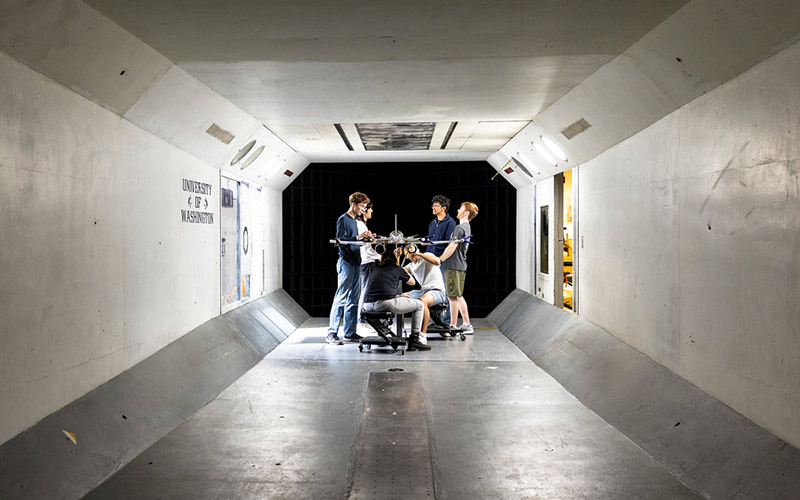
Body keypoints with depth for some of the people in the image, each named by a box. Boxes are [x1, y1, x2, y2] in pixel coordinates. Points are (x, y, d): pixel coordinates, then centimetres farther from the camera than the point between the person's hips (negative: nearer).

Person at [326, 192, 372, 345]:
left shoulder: (354, 221, 19)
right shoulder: (343, 219, -6)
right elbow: (340, 240, -16)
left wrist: (365, 238, 8)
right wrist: (358, 237, -18)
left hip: (355, 263, 9)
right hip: (346, 263, -9)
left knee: (353, 299, 9)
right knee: (341, 298, -11)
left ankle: (350, 332, 14)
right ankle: (331, 333, -9)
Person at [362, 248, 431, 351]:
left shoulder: (376, 269, 25)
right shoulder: (397, 269, 13)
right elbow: (412, 282, 29)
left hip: (367, 306, 6)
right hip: (386, 303, -6)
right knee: (419, 305, 13)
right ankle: (415, 338, 7)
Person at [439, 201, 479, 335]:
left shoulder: (460, 228, -14)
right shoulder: (467, 227, 18)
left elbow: (452, 248, -18)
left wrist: (439, 260, -10)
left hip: (454, 266, -10)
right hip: (461, 266, 10)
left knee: (453, 297, -6)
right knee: (459, 296, 14)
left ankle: (453, 326, -2)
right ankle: (467, 325, 16)